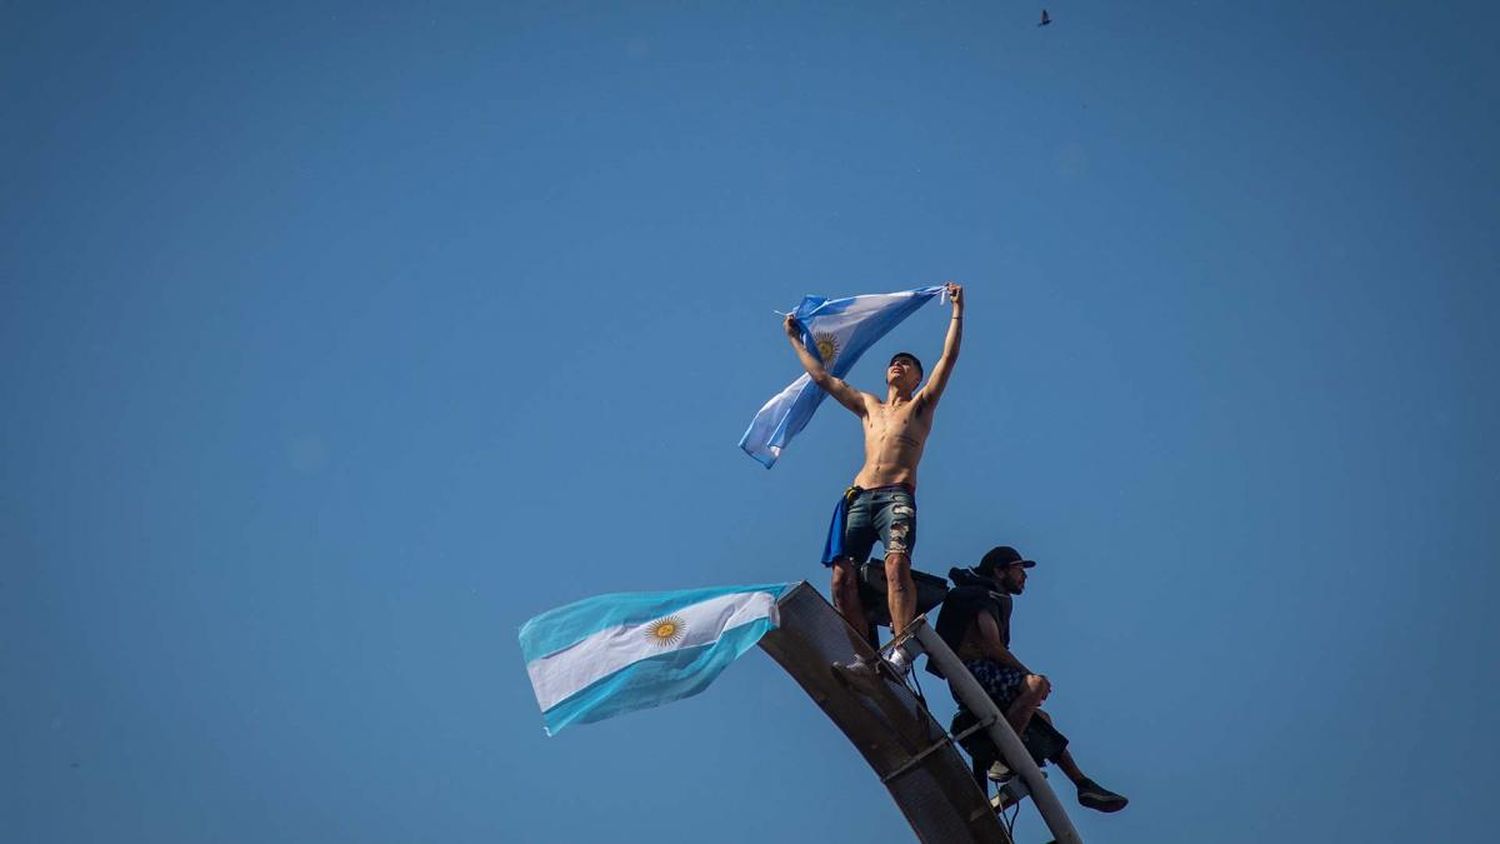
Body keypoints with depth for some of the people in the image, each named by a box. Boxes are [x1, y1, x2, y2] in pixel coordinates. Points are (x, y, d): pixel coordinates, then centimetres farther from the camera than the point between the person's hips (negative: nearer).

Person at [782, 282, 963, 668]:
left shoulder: (921, 405, 19)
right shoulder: (867, 405, 29)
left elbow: (949, 357, 11)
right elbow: (822, 377, 34)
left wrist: (957, 310, 9)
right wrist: (795, 339, 39)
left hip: (897, 496, -4)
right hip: (859, 496, 4)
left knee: (897, 564, -28)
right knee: (842, 578, -12)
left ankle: (902, 651, -36)